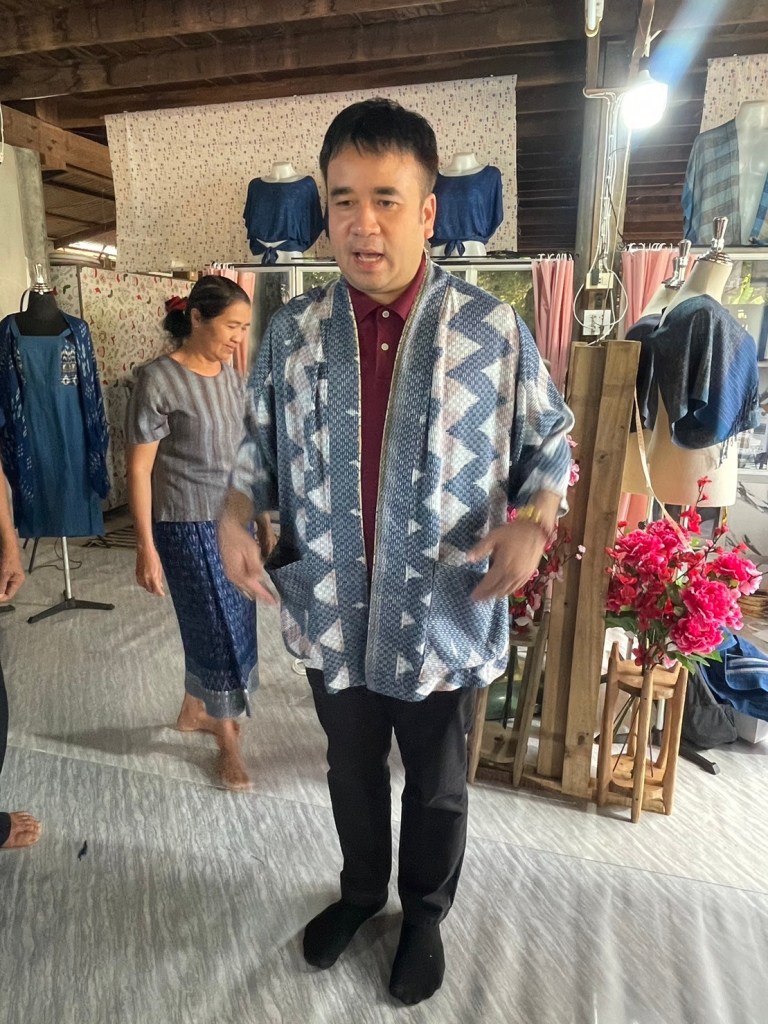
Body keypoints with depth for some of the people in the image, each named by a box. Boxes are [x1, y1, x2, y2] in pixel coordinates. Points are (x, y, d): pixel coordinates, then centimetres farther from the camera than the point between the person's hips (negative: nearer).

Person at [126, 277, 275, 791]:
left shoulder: (230, 374, 6)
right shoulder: (159, 380, -15)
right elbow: (140, 468, -14)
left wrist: (263, 516, 15)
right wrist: (146, 547, -15)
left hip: (232, 520, 7)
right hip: (188, 526, -7)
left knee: (223, 624, 16)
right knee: (221, 629, 1)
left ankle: (195, 710, 39)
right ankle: (229, 737, 22)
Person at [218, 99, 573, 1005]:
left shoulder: (493, 332, -10)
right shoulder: (292, 332, -3)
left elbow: (548, 442, 0)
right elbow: (260, 445, 7)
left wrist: (534, 521, -19)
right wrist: (233, 521, -10)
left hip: (446, 625, -2)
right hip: (330, 622, 3)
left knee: (437, 790, 22)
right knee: (352, 774, 26)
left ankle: (425, 914, 53)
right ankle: (361, 891, 57)